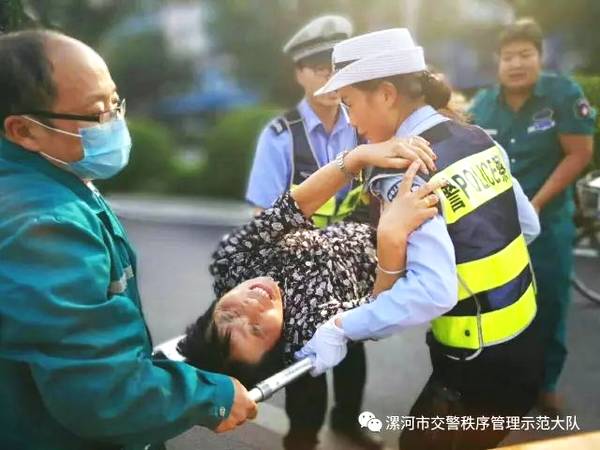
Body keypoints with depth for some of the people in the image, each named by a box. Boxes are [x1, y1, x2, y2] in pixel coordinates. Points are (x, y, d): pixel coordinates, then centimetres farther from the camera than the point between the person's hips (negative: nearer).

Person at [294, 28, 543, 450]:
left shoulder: (405, 172, -23)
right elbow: (529, 225, 11)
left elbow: (433, 289, -31)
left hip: (477, 369, -8)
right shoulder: (477, 138, 2)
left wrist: (342, 326, -26)